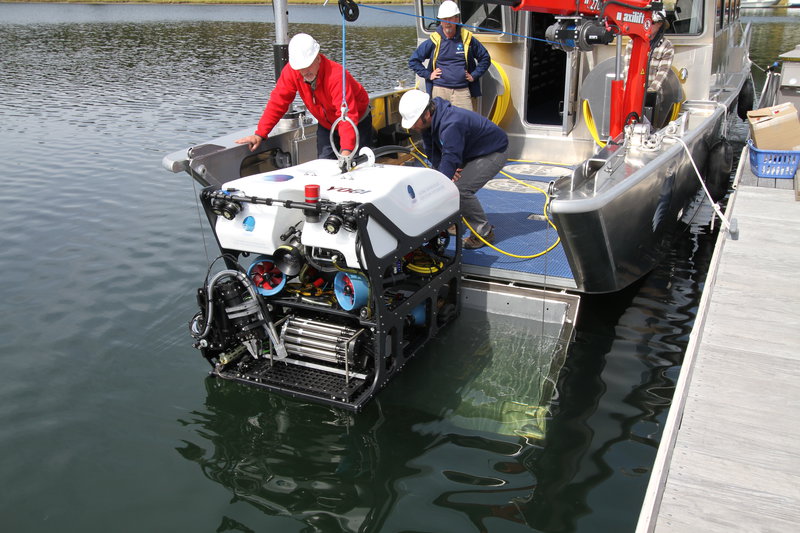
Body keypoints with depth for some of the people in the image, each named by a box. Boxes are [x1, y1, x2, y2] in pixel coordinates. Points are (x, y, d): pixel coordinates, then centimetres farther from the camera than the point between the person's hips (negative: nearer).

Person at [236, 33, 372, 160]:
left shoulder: (337, 75, -36)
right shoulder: (291, 71, -21)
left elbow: (347, 114, -43)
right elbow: (278, 102, -15)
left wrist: (346, 150, -55)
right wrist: (260, 134, -22)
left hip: (357, 123, -4)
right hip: (326, 126, 4)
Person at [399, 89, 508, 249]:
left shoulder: (452, 124, -37)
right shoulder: (429, 121, -8)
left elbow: (450, 159, -41)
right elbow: (431, 151, 2)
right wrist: (445, 170, -15)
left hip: (492, 154, -9)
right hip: (468, 153, 9)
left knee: (461, 190, -24)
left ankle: (484, 232, -7)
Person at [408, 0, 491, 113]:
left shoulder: (467, 39, 6)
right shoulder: (434, 41, 4)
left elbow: (485, 58, 18)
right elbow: (413, 60, 11)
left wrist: (474, 75, 8)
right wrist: (428, 75, 3)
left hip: (462, 91, 1)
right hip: (439, 90, 0)